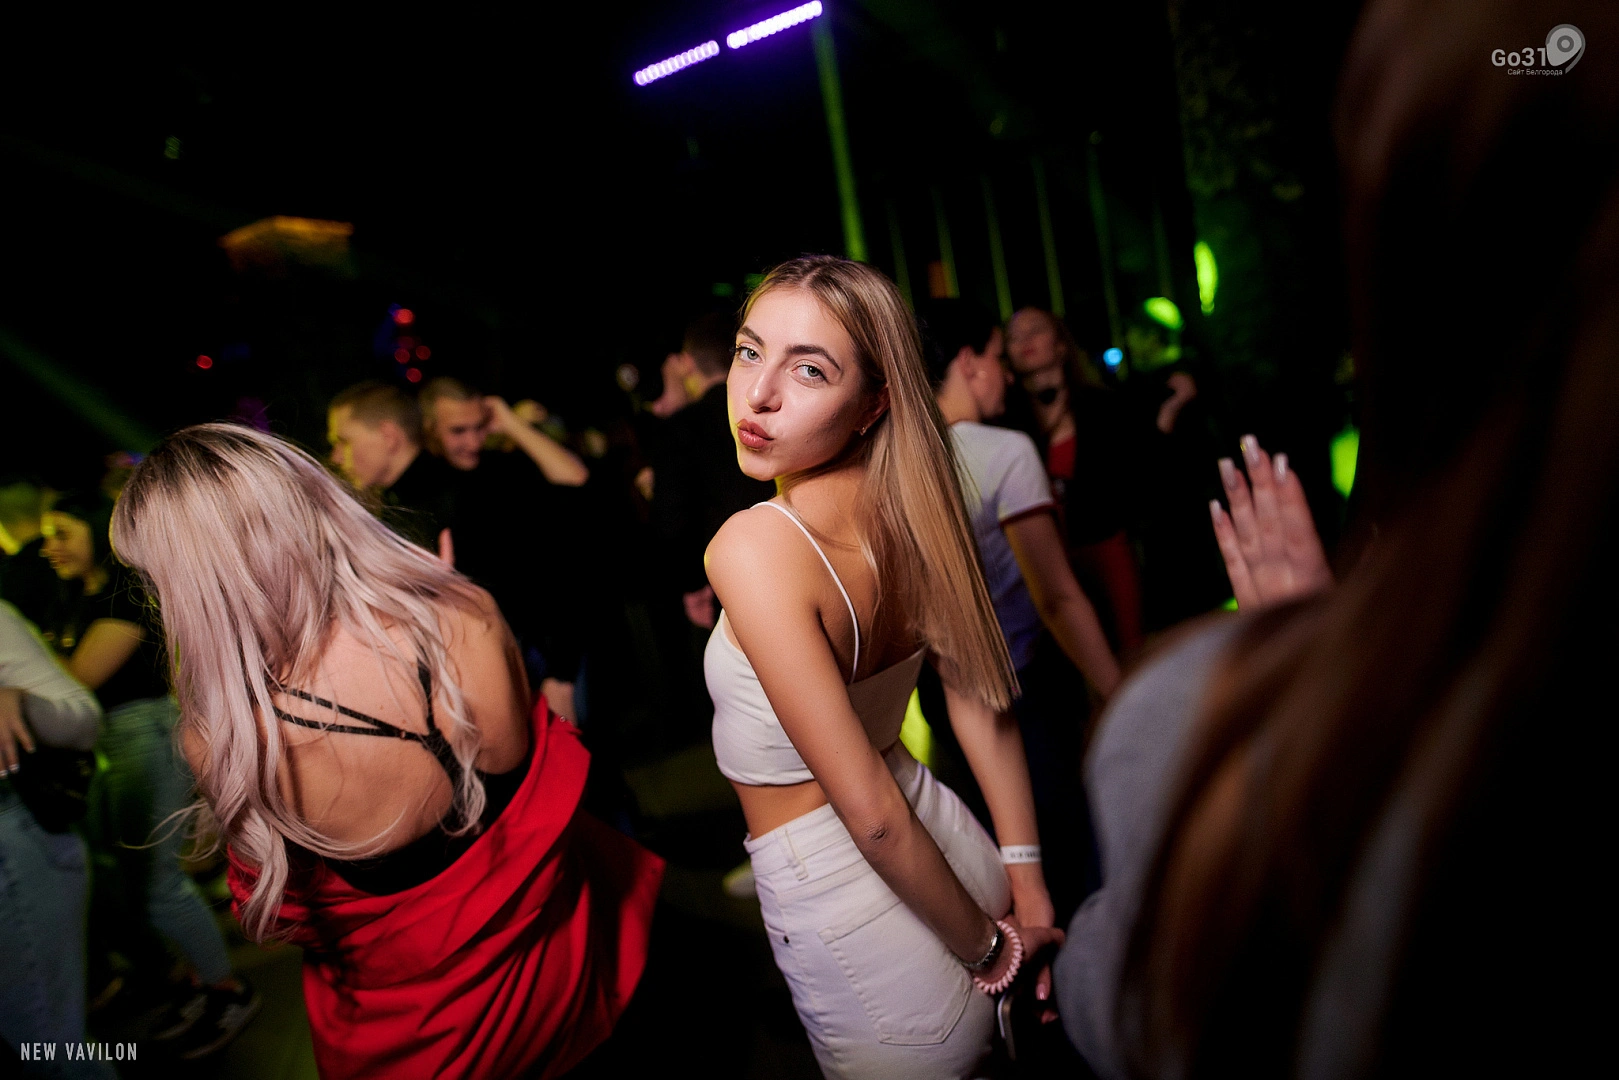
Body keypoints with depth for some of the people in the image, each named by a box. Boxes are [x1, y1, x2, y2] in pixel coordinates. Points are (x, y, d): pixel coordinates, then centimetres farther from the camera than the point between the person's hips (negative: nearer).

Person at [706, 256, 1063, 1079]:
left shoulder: (752, 546, -29)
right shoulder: (906, 509, -9)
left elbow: (871, 813, -26)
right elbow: (980, 699, -2)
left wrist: (983, 948, -10)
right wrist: (1025, 883, 5)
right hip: (954, 852, 6)